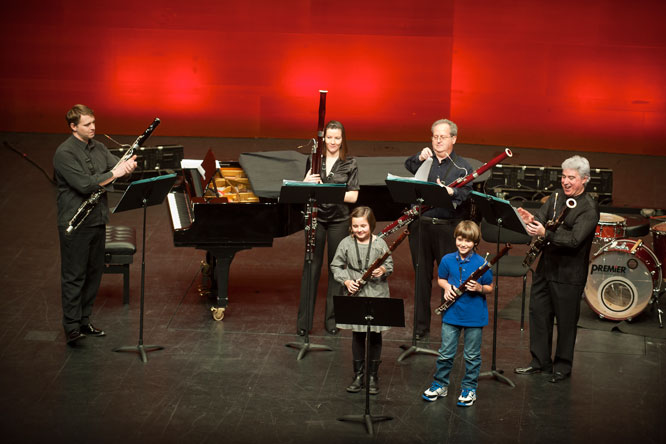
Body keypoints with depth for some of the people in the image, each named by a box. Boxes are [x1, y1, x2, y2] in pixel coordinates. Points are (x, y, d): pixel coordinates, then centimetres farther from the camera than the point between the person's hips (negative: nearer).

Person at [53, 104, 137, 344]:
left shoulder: (98, 147, 9)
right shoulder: (65, 153, -16)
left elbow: (117, 166, 3)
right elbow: (84, 184, -24)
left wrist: (128, 165, -20)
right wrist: (114, 173, -23)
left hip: (97, 221, 8)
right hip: (75, 224, -8)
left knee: (94, 272, 15)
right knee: (74, 275, -1)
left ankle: (84, 320, 27)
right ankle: (72, 328, 5)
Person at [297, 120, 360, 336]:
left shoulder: (350, 164, -2)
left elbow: (353, 196, -8)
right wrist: (307, 182, -17)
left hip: (338, 220, -1)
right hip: (316, 218, 1)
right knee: (311, 265, 1)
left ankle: (332, 319, 16)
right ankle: (304, 320, 6)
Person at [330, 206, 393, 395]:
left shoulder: (379, 243, -6)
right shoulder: (346, 243, -3)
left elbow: (389, 264, 4)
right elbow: (336, 266, 5)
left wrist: (383, 270, -19)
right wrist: (346, 280, -11)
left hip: (376, 295, -1)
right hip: (355, 294, 1)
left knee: (375, 335, 7)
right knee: (357, 335, 10)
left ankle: (373, 376, 19)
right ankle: (358, 375, 22)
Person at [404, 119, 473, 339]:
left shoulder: (462, 167, 3)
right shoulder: (425, 159, 13)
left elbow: (465, 194, -8)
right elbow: (409, 166, -2)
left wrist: (451, 192, -28)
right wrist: (420, 158, -21)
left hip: (448, 228, -2)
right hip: (420, 225, 2)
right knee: (421, 277, 9)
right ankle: (420, 326, 18)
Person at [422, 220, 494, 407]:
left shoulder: (481, 263, -10)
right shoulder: (448, 260, -2)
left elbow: (490, 288, -1)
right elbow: (440, 279, 15)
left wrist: (479, 288, -21)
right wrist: (446, 286, -6)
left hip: (474, 316, -2)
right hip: (451, 313, 2)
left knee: (472, 356, 8)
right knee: (445, 353, 9)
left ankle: (469, 388, 22)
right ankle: (440, 385, 25)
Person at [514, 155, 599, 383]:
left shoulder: (589, 208, -15)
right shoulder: (556, 197, 7)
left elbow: (574, 239, -26)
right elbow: (542, 217, 0)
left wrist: (545, 233, -39)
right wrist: (531, 219, -25)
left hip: (569, 274, -7)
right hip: (546, 266, 7)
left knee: (566, 320, 5)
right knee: (538, 312, 13)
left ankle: (563, 365, 21)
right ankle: (540, 361, 27)